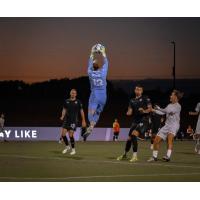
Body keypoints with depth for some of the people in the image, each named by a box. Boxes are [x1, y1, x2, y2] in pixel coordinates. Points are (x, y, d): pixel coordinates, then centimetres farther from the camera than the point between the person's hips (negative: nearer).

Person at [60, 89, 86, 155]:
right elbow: (64, 109, 13)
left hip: (73, 121, -4)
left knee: (70, 135, -10)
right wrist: (62, 116, -5)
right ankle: (67, 147, 19)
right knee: (63, 134, -4)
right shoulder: (66, 101, 6)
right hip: (66, 120, 4)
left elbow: (81, 111, 3)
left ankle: (73, 149, 6)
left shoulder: (78, 102, -2)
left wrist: (83, 121, 2)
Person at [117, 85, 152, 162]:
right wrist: (128, 113, -12)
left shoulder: (145, 98, 2)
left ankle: (135, 156, -23)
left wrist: (144, 111, -26)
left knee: (134, 134, -25)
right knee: (129, 138, 9)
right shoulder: (132, 101, 16)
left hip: (143, 120, -6)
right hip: (135, 121, 6)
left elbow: (150, 108, -5)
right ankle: (124, 154, 31)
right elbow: (130, 112, 12)